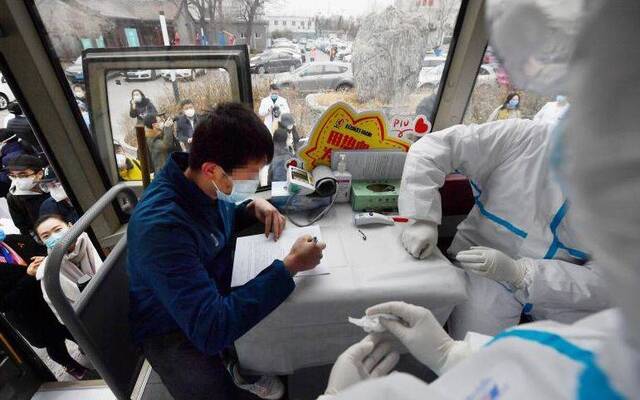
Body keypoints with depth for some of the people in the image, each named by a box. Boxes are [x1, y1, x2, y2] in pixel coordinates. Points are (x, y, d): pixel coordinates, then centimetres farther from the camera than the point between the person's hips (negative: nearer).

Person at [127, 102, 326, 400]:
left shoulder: (202, 184, -14)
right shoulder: (161, 227, -37)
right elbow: (211, 330, -38)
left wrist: (253, 208, -13)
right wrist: (290, 266, -35)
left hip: (212, 296, 7)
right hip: (174, 330, -6)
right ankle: (240, 375, 12)